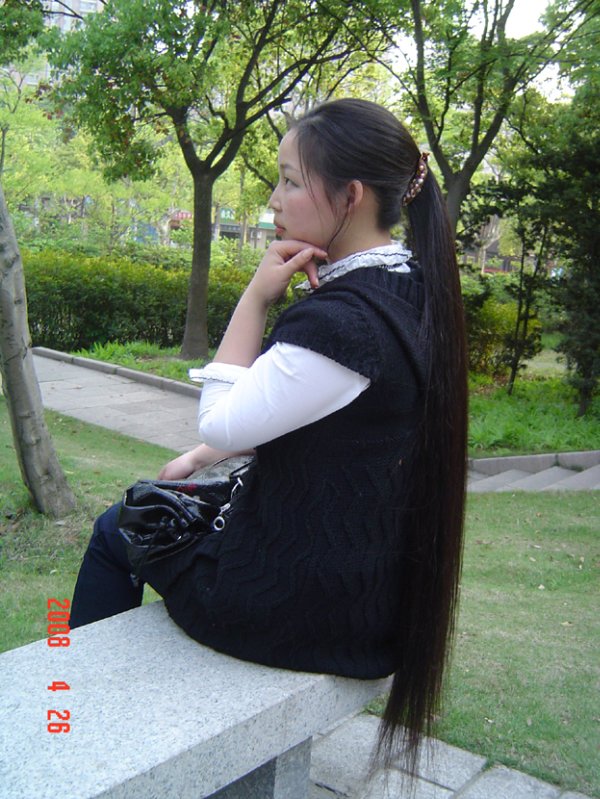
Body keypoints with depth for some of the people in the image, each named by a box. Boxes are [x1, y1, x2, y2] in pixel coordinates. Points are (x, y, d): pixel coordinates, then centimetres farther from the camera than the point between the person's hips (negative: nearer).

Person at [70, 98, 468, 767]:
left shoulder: (342, 320, -30)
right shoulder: (408, 289, 1)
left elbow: (222, 423, -18)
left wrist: (256, 296, -16)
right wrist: (202, 457, 13)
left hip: (304, 604, -8)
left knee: (116, 530, 15)